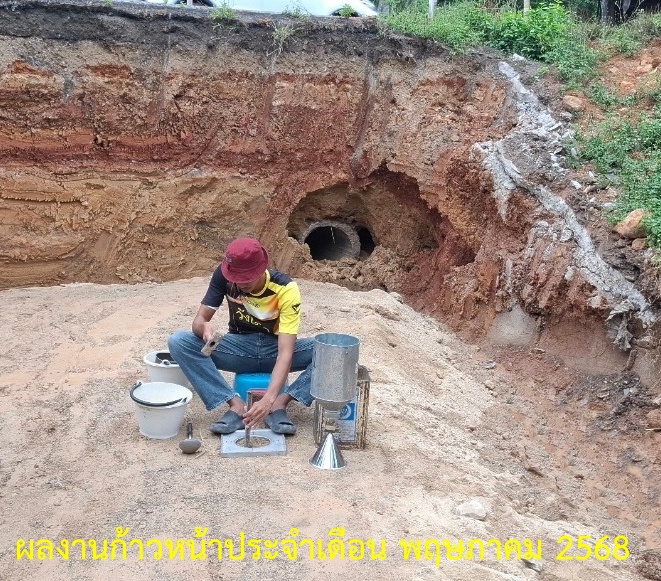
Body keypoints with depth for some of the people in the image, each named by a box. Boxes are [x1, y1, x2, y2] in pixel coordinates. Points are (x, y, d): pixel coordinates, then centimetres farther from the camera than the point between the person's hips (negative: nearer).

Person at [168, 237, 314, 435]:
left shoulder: (286, 290, -26)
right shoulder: (223, 275, -17)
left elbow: (285, 353, -33)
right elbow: (199, 319, -13)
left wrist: (269, 399, -47)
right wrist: (204, 327, -40)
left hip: (275, 349, -2)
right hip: (241, 347, 2)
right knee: (178, 342, -24)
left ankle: (279, 404, -26)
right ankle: (236, 404, -27)